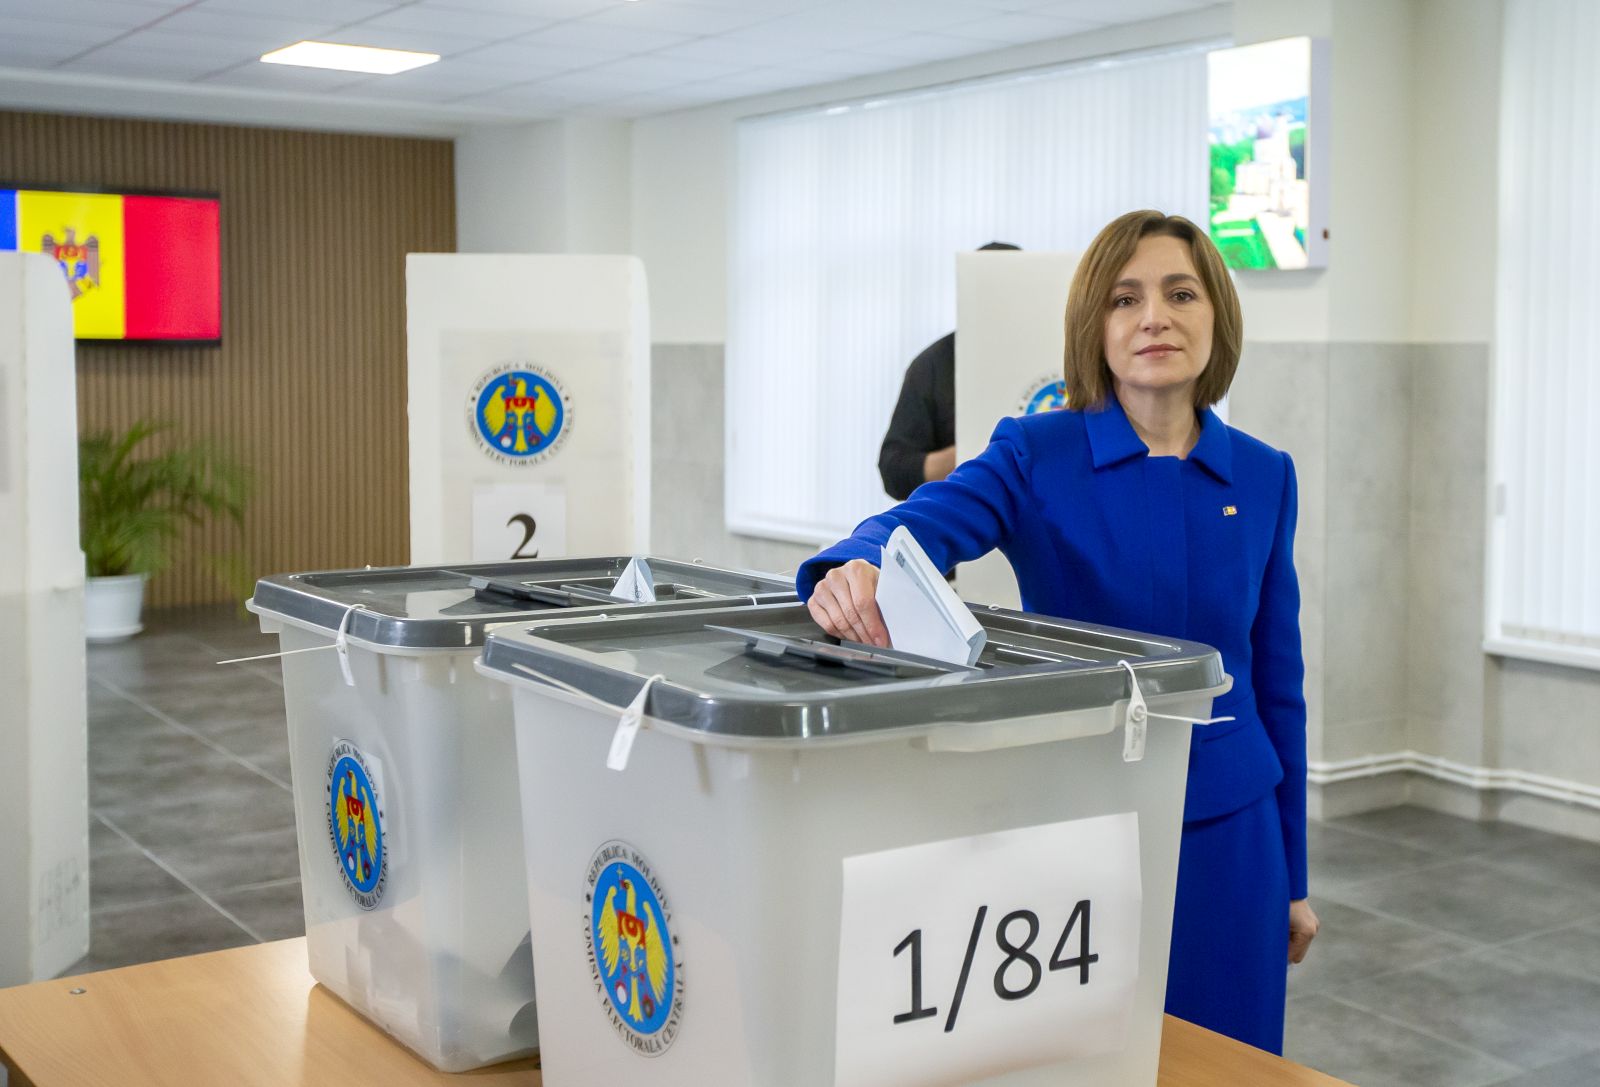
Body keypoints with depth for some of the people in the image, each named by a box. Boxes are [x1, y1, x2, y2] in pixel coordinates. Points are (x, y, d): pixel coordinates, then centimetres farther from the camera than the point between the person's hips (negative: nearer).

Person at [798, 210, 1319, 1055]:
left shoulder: (1263, 478, 3)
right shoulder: (1036, 455, -6)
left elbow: (1277, 677, 8)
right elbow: (923, 523, -25)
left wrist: (1293, 873, 11)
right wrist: (854, 569, -50)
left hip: (1226, 831, 3)